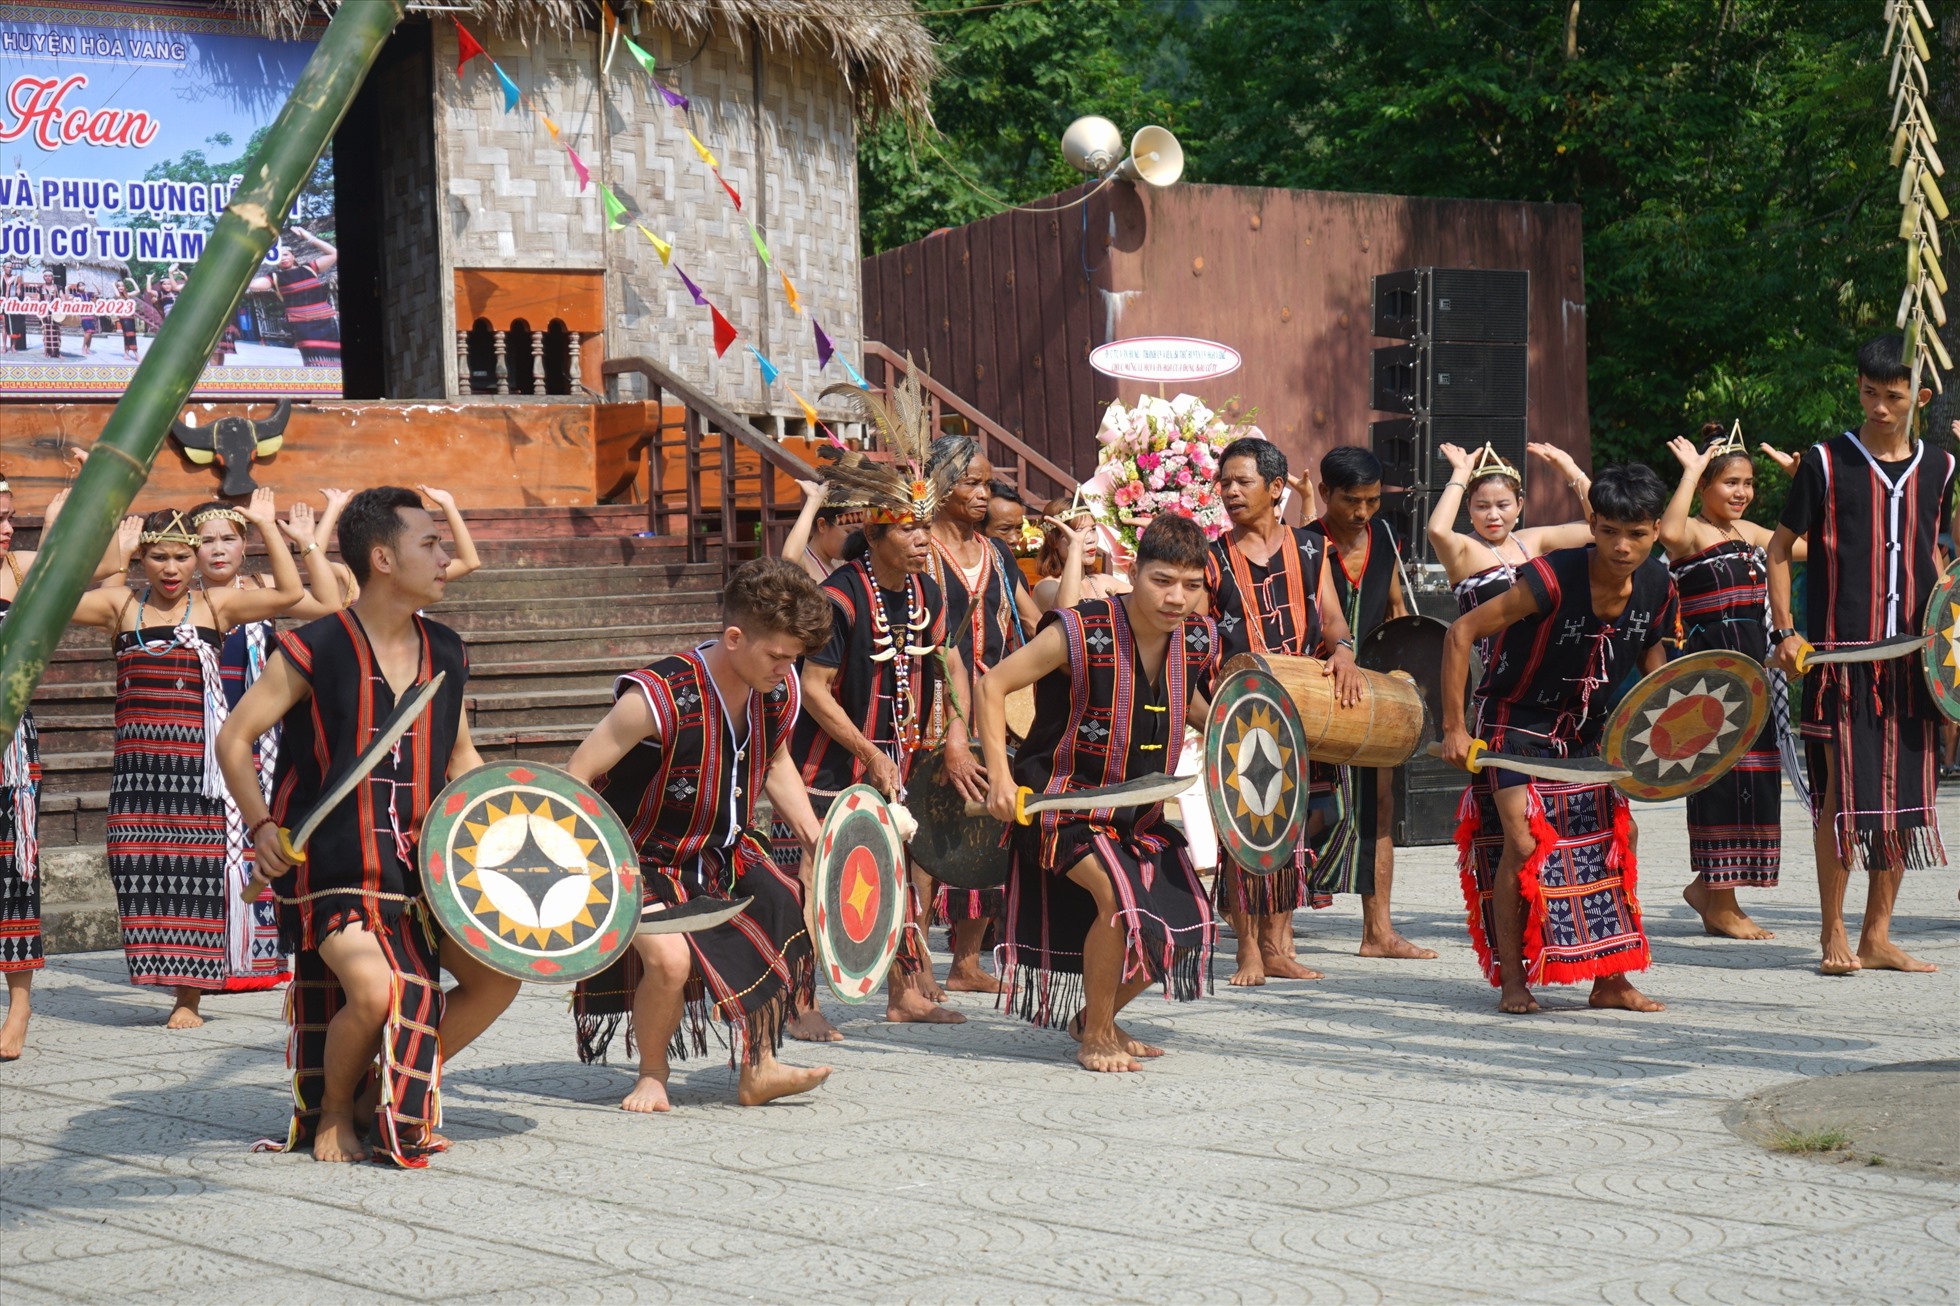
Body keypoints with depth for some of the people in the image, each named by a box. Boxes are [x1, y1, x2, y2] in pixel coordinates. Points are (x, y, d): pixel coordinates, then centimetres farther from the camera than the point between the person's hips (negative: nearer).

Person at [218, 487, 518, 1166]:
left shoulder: (446, 653, 8)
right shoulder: (315, 650, -10)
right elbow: (233, 738, -5)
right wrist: (262, 828, -16)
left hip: (422, 863, 6)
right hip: (333, 870, -6)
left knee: (500, 971, -6)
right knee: (376, 990, -27)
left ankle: (395, 1095, 14)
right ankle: (331, 1110, 4)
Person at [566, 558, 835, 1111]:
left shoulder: (781, 690, -8)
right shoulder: (660, 697, -31)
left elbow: (775, 766, 15)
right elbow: (575, 780, -23)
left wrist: (816, 837, 3)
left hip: (722, 854, 8)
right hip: (642, 859, -8)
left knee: (798, 919, 4)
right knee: (670, 958, -28)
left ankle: (758, 1070, 20)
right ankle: (652, 1076, 2)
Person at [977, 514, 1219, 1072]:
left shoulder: (1200, 639, -5)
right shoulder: (1080, 632, -23)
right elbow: (993, 684, -15)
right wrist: (999, 774, -22)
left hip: (1141, 810, 7)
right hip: (1063, 801, -7)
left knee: (1187, 925, 5)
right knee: (1120, 897, -28)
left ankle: (1094, 1017, 30)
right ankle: (1095, 1037, -7)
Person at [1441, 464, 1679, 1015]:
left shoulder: (1659, 588, -12)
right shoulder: (1553, 578, -30)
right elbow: (1461, 632, -25)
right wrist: (1454, 729, -24)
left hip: (1585, 726, 6)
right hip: (1516, 721, -6)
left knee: (1620, 834, 2)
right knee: (1524, 837, -18)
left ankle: (1610, 980, 13)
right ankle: (1512, 981, -6)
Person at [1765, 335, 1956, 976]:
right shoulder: (1827, 461, -3)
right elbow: (1780, 547, 2)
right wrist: (1785, 633, -7)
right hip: (1839, 655, -4)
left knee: (1902, 792, 6)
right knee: (1842, 792, -5)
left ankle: (1877, 936, 14)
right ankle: (1834, 934, 5)